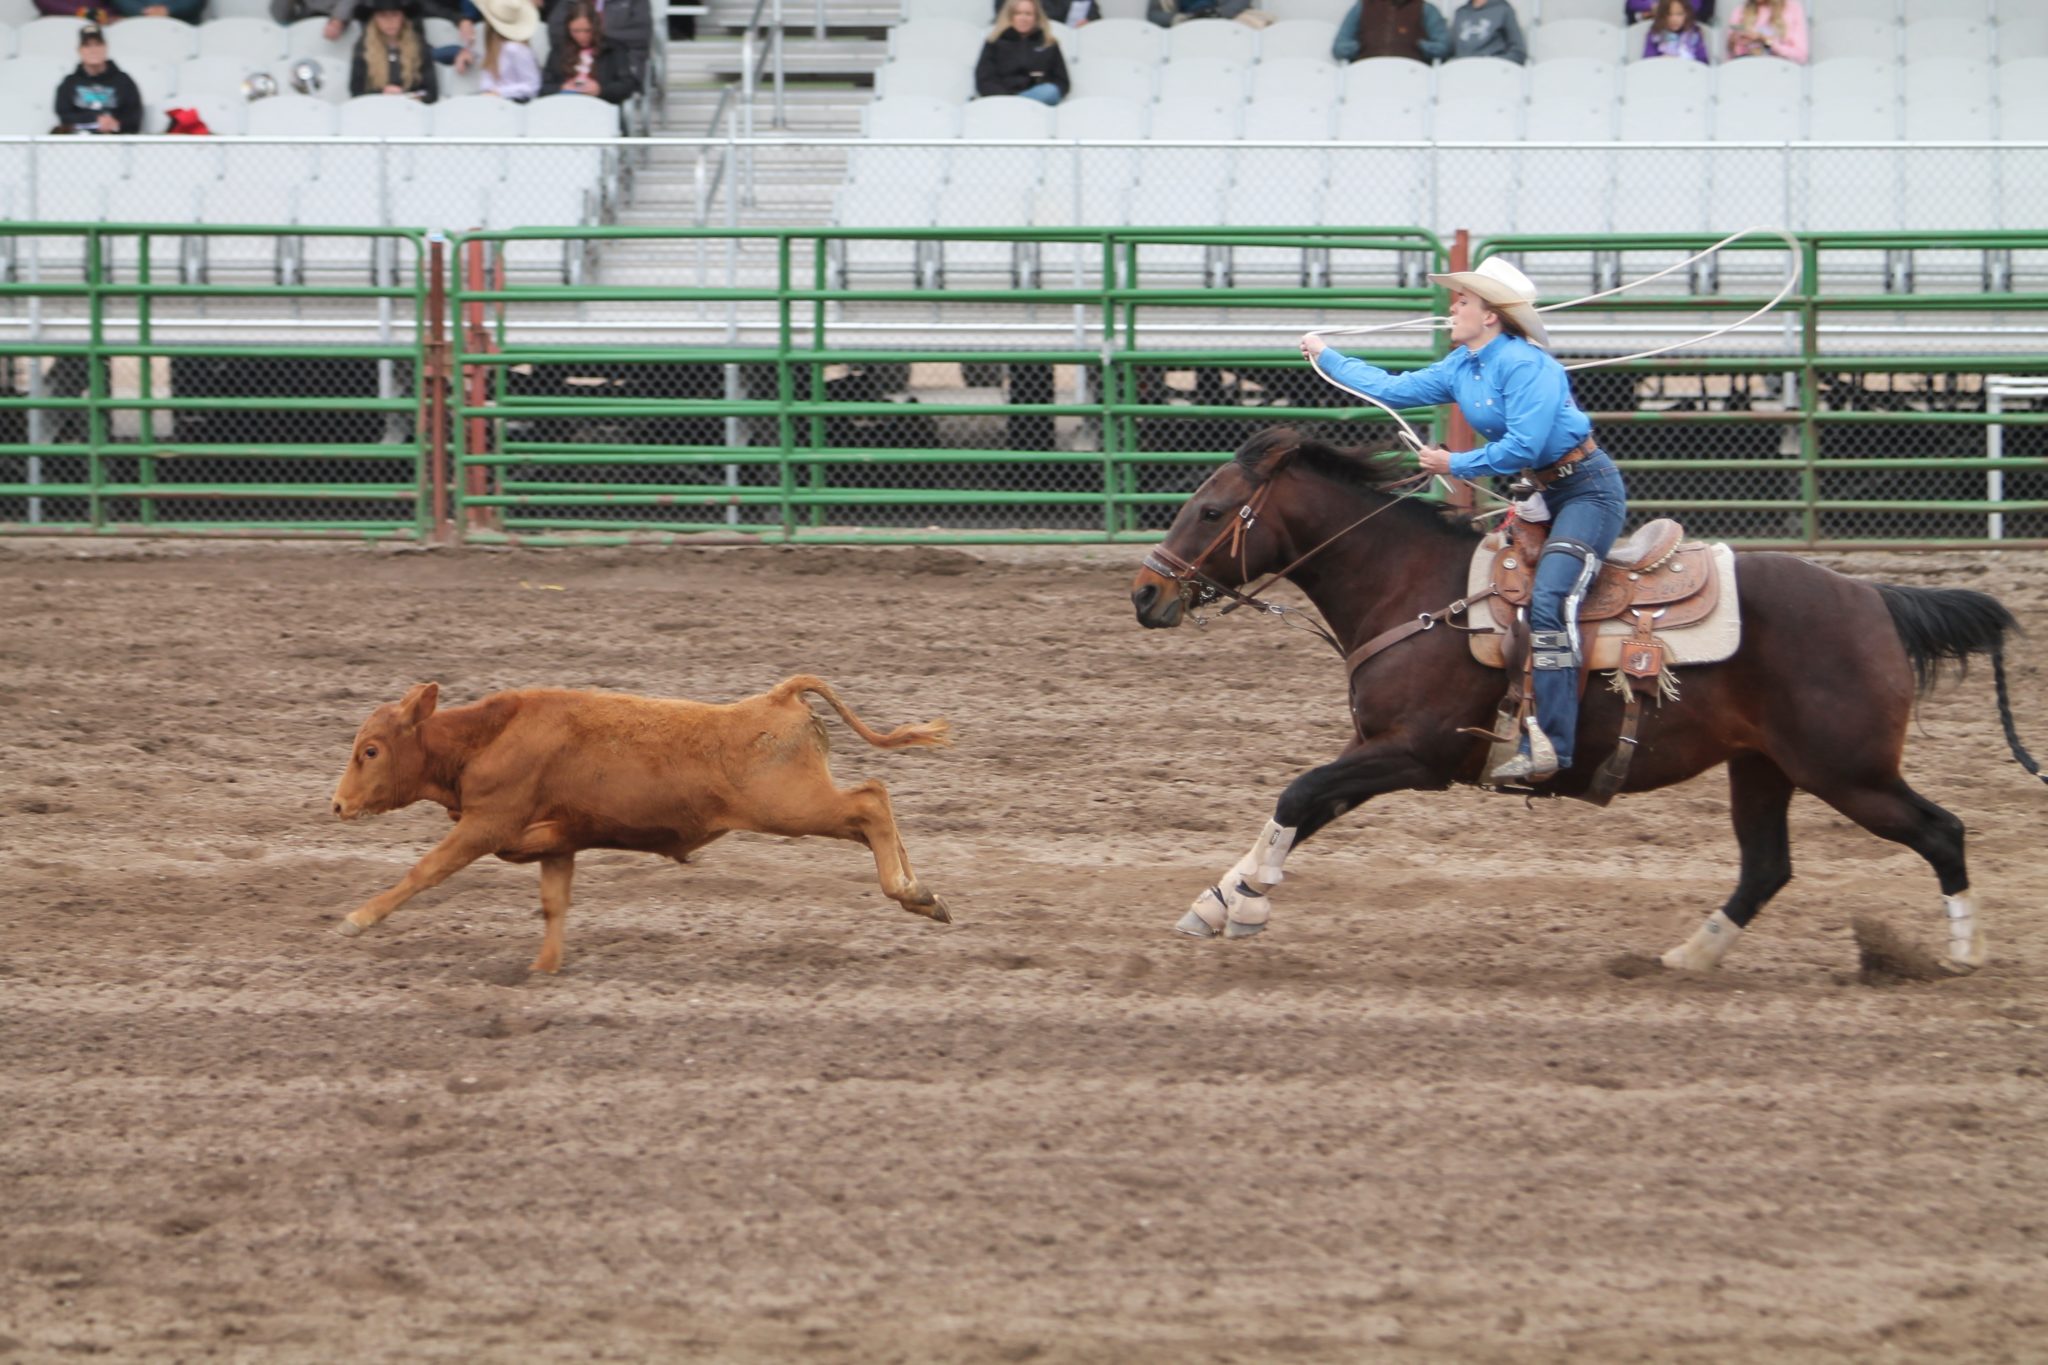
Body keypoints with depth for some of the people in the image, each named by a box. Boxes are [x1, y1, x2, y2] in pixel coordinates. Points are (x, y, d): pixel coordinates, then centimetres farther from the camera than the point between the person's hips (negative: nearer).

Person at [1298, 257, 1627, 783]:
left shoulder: (1524, 365, -19)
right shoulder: (1461, 369, 10)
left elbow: (1523, 446, -26)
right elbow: (1393, 390, 21)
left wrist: (1457, 465, -14)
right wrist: (1327, 359, 28)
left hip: (1590, 489, -11)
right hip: (1547, 492, 11)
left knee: (1548, 602, -24)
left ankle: (1551, 746, -33)